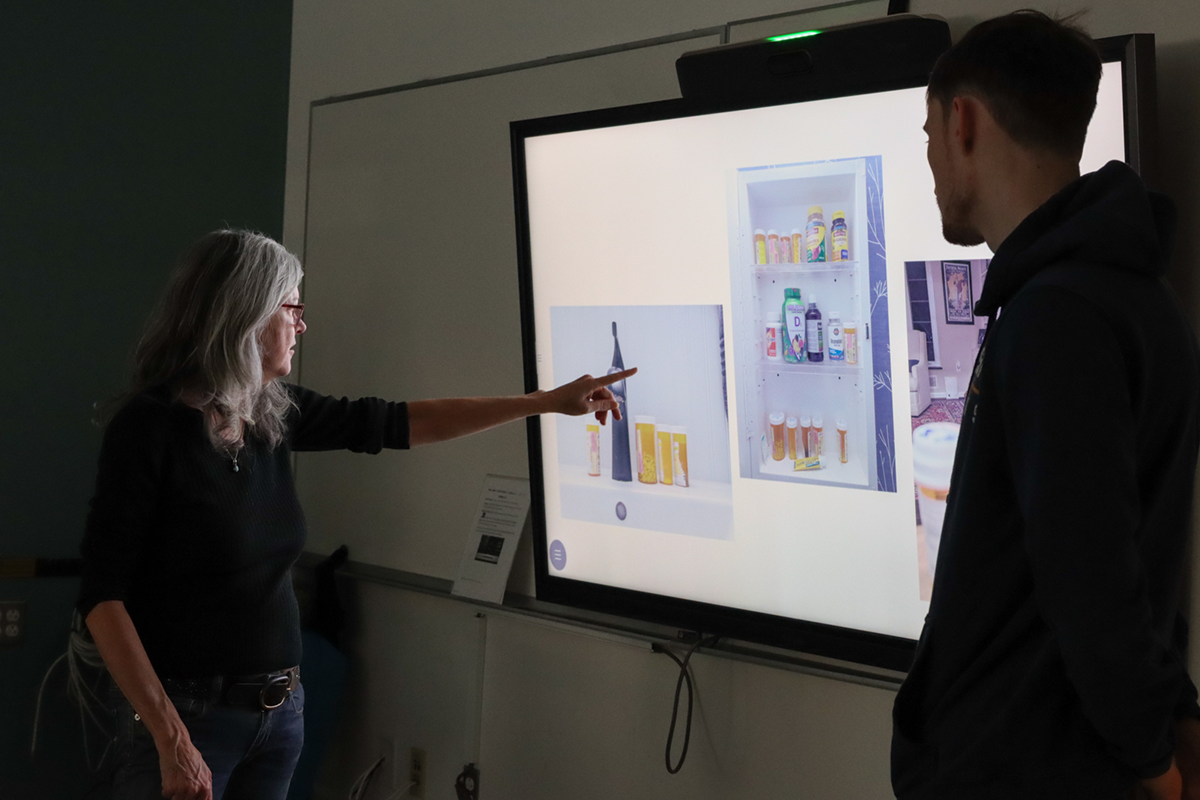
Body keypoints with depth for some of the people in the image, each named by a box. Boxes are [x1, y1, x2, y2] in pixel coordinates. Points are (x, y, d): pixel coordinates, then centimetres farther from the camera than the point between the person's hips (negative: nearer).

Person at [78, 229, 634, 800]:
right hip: (186, 712, -7)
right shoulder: (150, 426, -15)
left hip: (280, 709, 7)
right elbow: (102, 596, -16)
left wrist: (547, 402, 15)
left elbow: (398, 424, 14)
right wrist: (171, 740, -22)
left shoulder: (275, 414, 5)